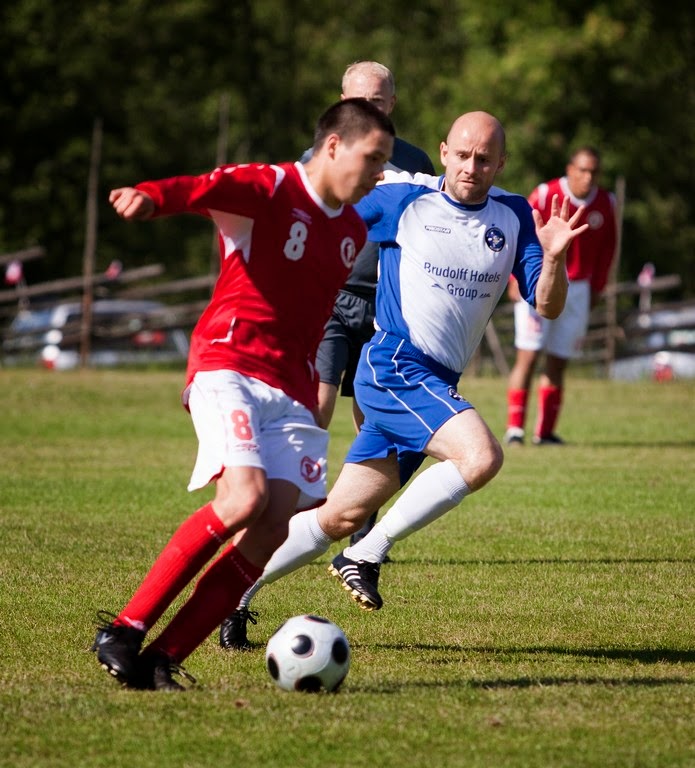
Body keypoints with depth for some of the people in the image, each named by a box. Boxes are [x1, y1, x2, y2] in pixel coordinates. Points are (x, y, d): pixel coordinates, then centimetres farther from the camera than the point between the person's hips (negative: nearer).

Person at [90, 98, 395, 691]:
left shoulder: (354, 233, 19)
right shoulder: (268, 189, -5)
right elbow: (202, 189, -26)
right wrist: (151, 197, -48)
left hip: (293, 391, 7)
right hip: (229, 367, -7)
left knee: (273, 529, -12)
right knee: (245, 497, -27)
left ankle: (163, 658, -9)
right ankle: (124, 630, -17)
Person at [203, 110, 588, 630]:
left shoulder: (514, 217, 6)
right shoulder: (402, 199, -5)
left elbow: (547, 306, 1)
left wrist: (554, 258, -17)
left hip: (436, 386, 6)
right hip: (396, 367, -6)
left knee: (341, 517, 11)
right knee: (481, 456, -28)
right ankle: (368, 555, -16)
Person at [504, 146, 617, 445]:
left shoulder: (605, 204, 3)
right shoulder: (546, 195, -11)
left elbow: (607, 246, 15)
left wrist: (597, 286, 11)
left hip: (577, 287, 4)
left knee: (558, 362, 6)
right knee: (528, 356, -9)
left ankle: (545, 431, 11)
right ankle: (514, 427, -6)